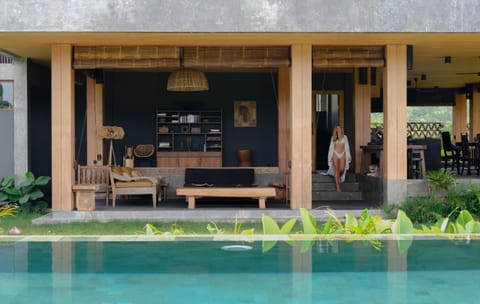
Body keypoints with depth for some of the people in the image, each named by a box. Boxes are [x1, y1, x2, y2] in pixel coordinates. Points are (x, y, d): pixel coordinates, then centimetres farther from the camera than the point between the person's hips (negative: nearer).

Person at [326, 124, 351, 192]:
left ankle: (340, 177, 31)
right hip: (335, 154, -1)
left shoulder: (344, 137, 8)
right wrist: (331, 156, 2)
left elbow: (347, 146, 7)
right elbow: (331, 147, 8)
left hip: (342, 154, 1)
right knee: (336, 170, -6)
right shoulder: (333, 138, 7)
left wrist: (348, 156, 2)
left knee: (342, 169, -7)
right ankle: (338, 187, -6)